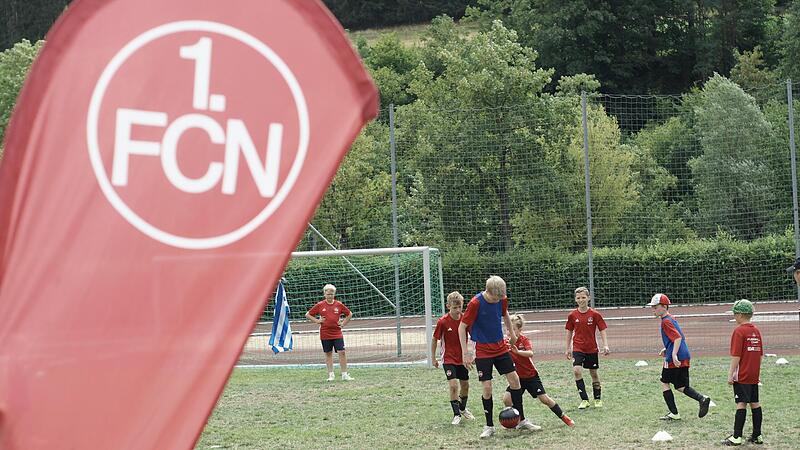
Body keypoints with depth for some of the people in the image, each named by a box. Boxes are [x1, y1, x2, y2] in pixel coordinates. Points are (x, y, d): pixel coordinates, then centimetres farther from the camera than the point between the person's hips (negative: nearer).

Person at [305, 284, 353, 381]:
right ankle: (331, 374, 15)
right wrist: (317, 321, -2)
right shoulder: (320, 305, 0)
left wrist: (343, 323, 5)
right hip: (325, 334, 0)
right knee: (328, 354, 7)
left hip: (337, 333, 0)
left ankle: (344, 374, -1)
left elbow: (349, 314, 15)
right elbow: (308, 315, 7)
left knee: (342, 352, -7)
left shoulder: (339, 305, 2)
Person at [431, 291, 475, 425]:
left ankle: (462, 408, 40)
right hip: (449, 359, -4)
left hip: (462, 358, 4)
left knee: (465, 385, 14)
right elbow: (434, 340, -5)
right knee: (453, 385, -16)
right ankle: (456, 414, -3)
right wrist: (433, 358, -1)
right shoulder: (443, 322, -16)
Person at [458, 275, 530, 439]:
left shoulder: (502, 300, -6)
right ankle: (489, 426, 8)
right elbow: (462, 327, -15)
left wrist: (511, 332, 25)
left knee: (514, 379, 0)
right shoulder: (475, 303, -21)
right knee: (487, 387, -7)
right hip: (483, 350, -5)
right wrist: (465, 353, -17)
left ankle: (522, 420, 12)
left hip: (500, 347, 5)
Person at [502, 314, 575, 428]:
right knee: (506, 398, -13)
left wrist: (518, 351, -50)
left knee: (544, 398, -4)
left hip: (531, 375, -4)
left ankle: (564, 417, 12)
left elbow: (530, 353, -33)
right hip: (518, 377, 4)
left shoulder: (524, 339, -14)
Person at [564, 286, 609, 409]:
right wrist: (568, 348, 12)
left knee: (594, 373, 10)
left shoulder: (595, 314, -6)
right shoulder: (572, 315, -1)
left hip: (592, 349, 0)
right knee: (577, 371, -19)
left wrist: (605, 346, -12)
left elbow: (602, 330, -2)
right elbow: (569, 332, 10)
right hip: (578, 348, 0)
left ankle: (598, 399, 29)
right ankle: (584, 400, -11)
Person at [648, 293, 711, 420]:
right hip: (685, 357, 9)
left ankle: (674, 413, 6)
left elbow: (678, 338, -23)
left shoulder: (666, 321, -11)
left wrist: (674, 354, -31)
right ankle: (702, 398, -9)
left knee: (664, 383, 6)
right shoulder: (672, 319, 18)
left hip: (674, 359, -9)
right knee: (681, 386, 13)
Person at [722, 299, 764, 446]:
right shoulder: (756, 331, 10)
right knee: (755, 403, 11)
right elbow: (760, 354, 15)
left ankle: (736, 437, -8)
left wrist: (731, 374, -13)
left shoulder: (739, 331, -12)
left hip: (741, 375, -7)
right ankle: (757, 435, 15)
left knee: (741, 404, -8)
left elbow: (736, 355, -16)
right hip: (754, 376, 7)